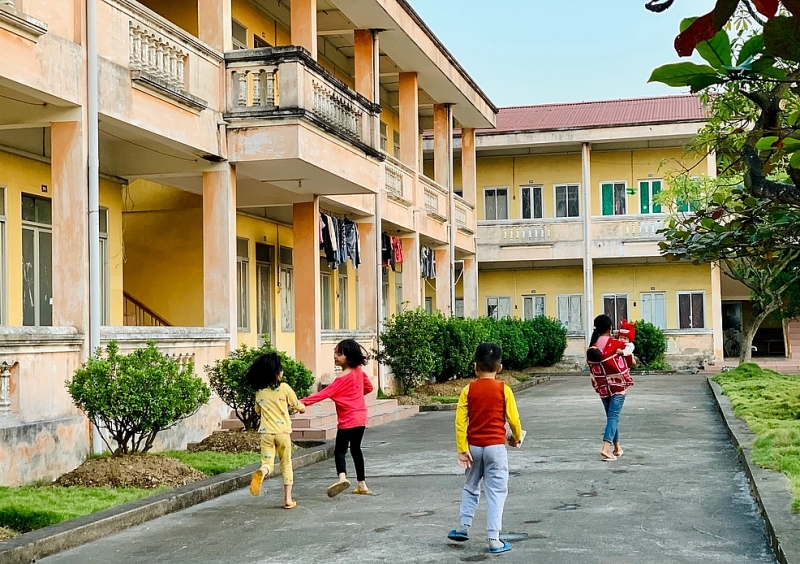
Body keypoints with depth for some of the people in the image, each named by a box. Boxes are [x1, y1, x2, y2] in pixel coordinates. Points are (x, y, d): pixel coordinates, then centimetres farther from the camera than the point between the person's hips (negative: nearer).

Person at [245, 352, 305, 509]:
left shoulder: (259, 392, 4)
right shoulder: (284, 388, -6)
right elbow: (298, 406, 5)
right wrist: (302, 408, 28)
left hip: (266, 432, 2)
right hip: (282, 431, -2)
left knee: (267, 463, 5)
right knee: (286, 464, 13)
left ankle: (261, 472, -33)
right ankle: (288, 499, 13)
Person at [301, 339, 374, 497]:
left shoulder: (343, 377, -17)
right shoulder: (358, 371, 5)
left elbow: (325, 393, -24)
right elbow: (369, 387, 21)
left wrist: (303, 402, -27)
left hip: (348, 419, -8)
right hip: (361, 416, 8)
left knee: (340, 450, -11)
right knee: (356, 449, 18)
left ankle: (342, 477, -36)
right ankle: (362, 484, 21)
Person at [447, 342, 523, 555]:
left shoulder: (468, 390, -3)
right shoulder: (503, 390, -7)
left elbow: (460, 421, -7)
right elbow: (513, 419, -4)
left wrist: (462, 449, -5)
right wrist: (516, 438, 15)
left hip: (473, 446, 2)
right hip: (495, 446, -2)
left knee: (471, 487, 22)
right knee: (496, 492, 1)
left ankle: (464, 527, 25)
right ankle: (494, 539, -1)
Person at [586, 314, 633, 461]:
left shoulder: (592, 347, 0)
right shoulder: (614, 343, -12)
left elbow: (591, 366, 4)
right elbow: (626, 349, 7)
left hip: (602, 387, 5)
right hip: (617, 385, -5)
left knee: (611, 416, 17)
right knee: (614, 416, -8)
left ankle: (617, 447, 27)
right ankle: (606, 447, -22)